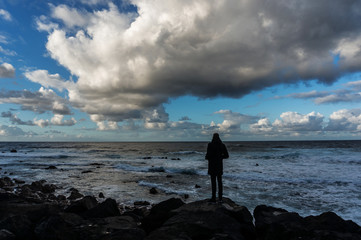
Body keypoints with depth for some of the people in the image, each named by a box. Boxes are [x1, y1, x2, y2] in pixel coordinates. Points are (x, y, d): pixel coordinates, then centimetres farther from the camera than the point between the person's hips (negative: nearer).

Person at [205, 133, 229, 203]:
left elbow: (208, 155, -18)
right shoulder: (222, 145, 2)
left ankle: (213, 198, 5)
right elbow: (226, 155, 3)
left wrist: (206, 157, 5)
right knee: (219, 181, 12)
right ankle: (220, 198, 17)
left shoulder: (210, 145, -12)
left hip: (212, 165, -4)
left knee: (213, 181, 1)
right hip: (220, 165, 4)